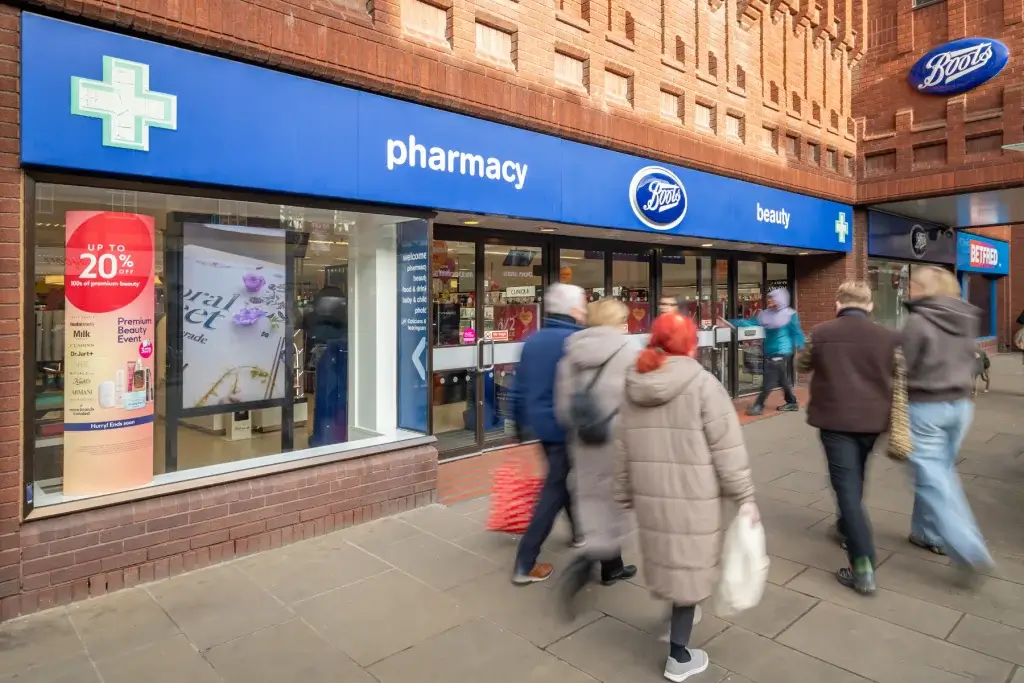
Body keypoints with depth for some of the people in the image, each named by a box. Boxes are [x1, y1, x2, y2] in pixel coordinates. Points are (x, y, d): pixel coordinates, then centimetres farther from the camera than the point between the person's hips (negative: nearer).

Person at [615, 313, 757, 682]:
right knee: (688, 566, 8)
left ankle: (679, 621, 41)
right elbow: (727, 447, -12)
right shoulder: (703, 383, -11)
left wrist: (624, 494, 16)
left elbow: (623, 449, 8)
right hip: (693, 493, -4)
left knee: (668, 559, 23)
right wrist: (744, 495, -4)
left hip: (649, 494, 5)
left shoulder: (634, 386, 4)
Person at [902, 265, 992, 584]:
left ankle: (969, 551, -5)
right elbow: (966, 362, 13)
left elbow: (903, 370, -11)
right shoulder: (967, 320, 4)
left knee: (932, 477, -2)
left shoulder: (918, 322, -17)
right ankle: (928, 532, 29)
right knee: (940, 472, 18)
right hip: (961, 404, 7)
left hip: (925, 406, -7)